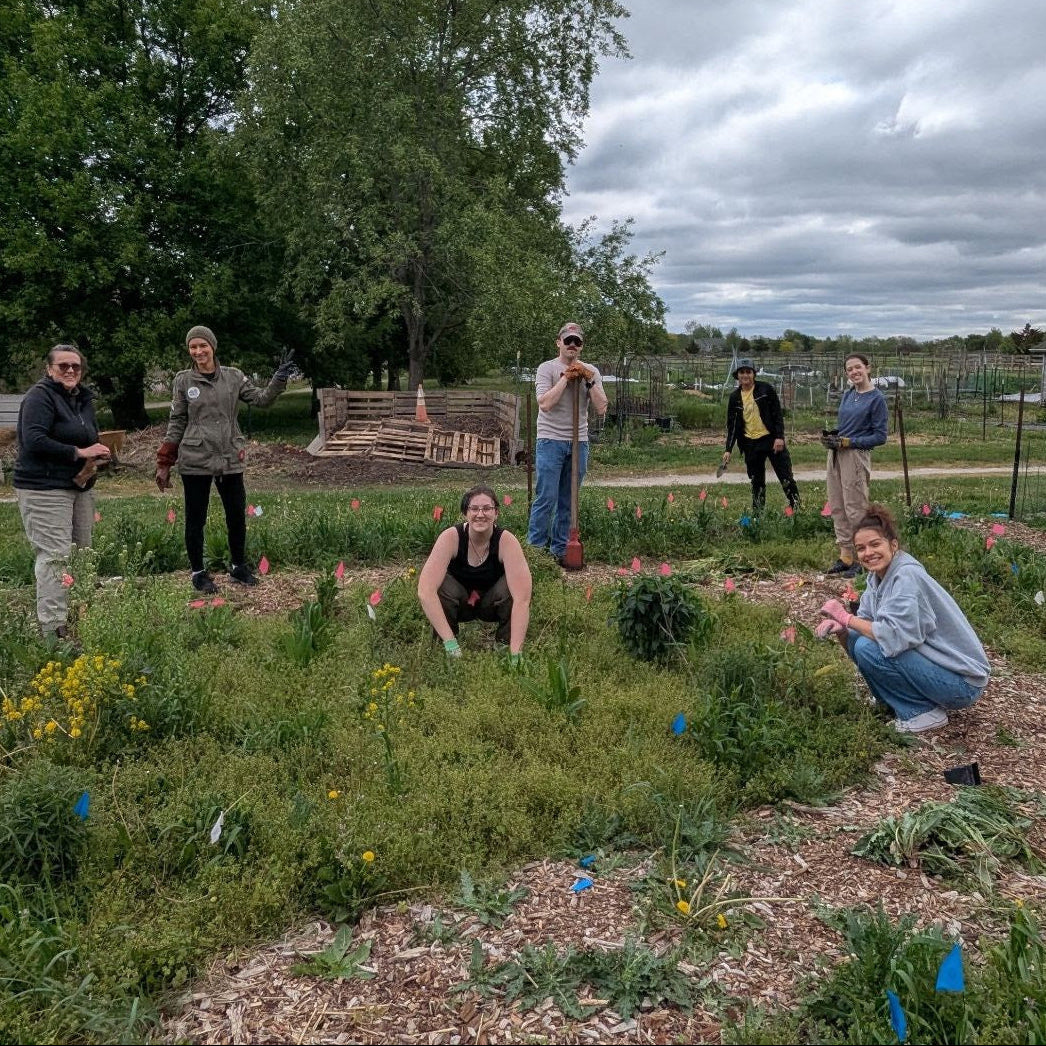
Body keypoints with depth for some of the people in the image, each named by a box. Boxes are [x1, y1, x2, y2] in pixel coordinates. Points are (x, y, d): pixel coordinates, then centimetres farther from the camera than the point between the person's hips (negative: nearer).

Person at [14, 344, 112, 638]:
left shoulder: (83, 399, 16)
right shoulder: (40, 397, -9)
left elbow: (91, 439, 23)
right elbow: (34, 440, -20)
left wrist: (95, 458, 0)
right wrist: (80, 453, -20)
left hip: (79, 487, 9)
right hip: (44, 489, -8)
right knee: (55, 555, -13)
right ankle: (53, 627, -11)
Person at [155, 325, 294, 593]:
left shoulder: (233, 377, 5)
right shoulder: (183, 380, 1)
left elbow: (261, 399, 0)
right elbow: (176, 423, 3)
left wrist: (278, 380, -19)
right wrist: (164, 464, 1)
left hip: (230, 460, 2)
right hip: (195, 461, -2)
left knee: (237, 516, 9)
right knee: (195, 519, 6)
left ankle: (238, 565, 28)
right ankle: (198, 572, 20)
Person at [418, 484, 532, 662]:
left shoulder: (507, 541, -27)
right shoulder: (451, 537, -27)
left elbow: (522, 599, -35)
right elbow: (425, 591, -37)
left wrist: (515, 653, -44)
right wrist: (450, 642, -43)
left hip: (492, 604, 0)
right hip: (459, 605, 0)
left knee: (512, 586, -30)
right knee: (442, 585, -31)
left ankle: (504, 645, -8)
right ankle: (444, 647, -11)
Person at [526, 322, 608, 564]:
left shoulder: (591, 372, 10)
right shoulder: (547, 368, -2)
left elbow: (601, 409, 0)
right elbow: (545, 404, -17)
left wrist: (589, 381, -9)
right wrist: (566, 378, -13)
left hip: (579, 443, 4)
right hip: (551, 441, -4)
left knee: (568, 501, 8)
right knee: (546, 498, -7)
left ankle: (559, 550, 16)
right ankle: (535, 548, 1)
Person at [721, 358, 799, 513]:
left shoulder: (766, 389, -2)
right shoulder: (735, 397, 7)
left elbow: (778, 414, -3)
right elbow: (732, 425, 8)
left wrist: (779, 437, -12)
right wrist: (728, 449, 1)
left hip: (771, 439, -3)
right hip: (750, 444, 3)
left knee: (786, 478, -2)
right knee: (757, 483, 8)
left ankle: (797, 509, 6)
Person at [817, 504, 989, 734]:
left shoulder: (907, 575, -21)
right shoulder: (877, 578, 4)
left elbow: (895, 636, -31)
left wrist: (845, 618, -20)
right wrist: (839, 629, -18)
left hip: (962, 683, -9)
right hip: (933, 665, 9)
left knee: (868, 648, -22)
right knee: (855, 638, 2)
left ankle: (924, 712, -5)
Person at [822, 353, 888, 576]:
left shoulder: (876, 398, -7)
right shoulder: (847, 395, 13)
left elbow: (880, 436, -9)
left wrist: (847, 442, -14)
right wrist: (831, 436, 1)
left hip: (856, 456, -7)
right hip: (836, 455, 7)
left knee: (855, 508, -3)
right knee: (837, 506, 9)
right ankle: (845, 555, 17)